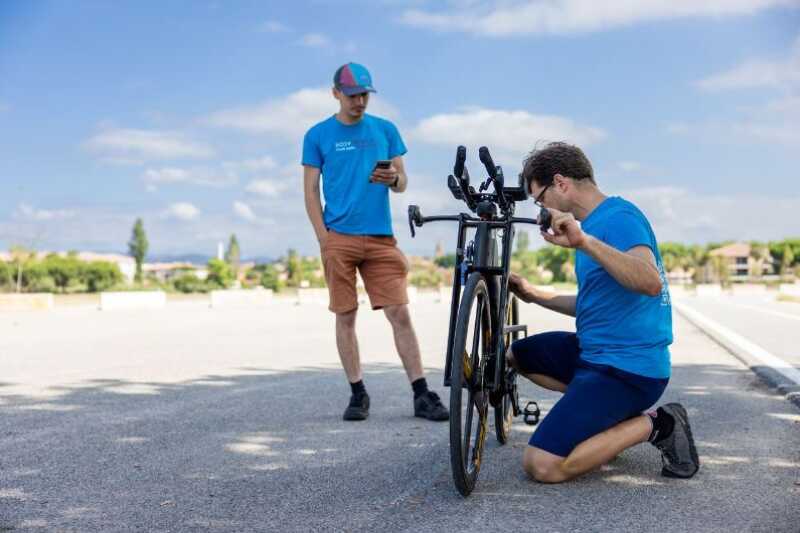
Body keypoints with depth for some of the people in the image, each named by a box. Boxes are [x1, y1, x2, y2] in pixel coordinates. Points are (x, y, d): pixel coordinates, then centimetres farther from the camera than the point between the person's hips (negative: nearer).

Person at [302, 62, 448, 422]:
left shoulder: (386, 130, 12)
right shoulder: (318, 135, 6)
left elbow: (402, 182, 13)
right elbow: (311, 192, 4)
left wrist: (393, 179, -11)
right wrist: (324, 240, -5)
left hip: (380, 237, 1)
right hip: (339, 238, -1)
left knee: (400, 314, -4)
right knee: (346, 316, 3)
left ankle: (421, 395, -1)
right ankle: (357, 393, 13)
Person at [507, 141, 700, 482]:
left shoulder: (618, 216, -16)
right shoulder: (596, 223, 14)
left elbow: (650, 282, -35)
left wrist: (584, 242, -42)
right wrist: (534, 295, 18)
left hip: (628, 369, -10)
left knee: (542, 465, -18)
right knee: (516, 355, 23)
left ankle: (653, 425, -4)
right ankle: (613, 417, 14)